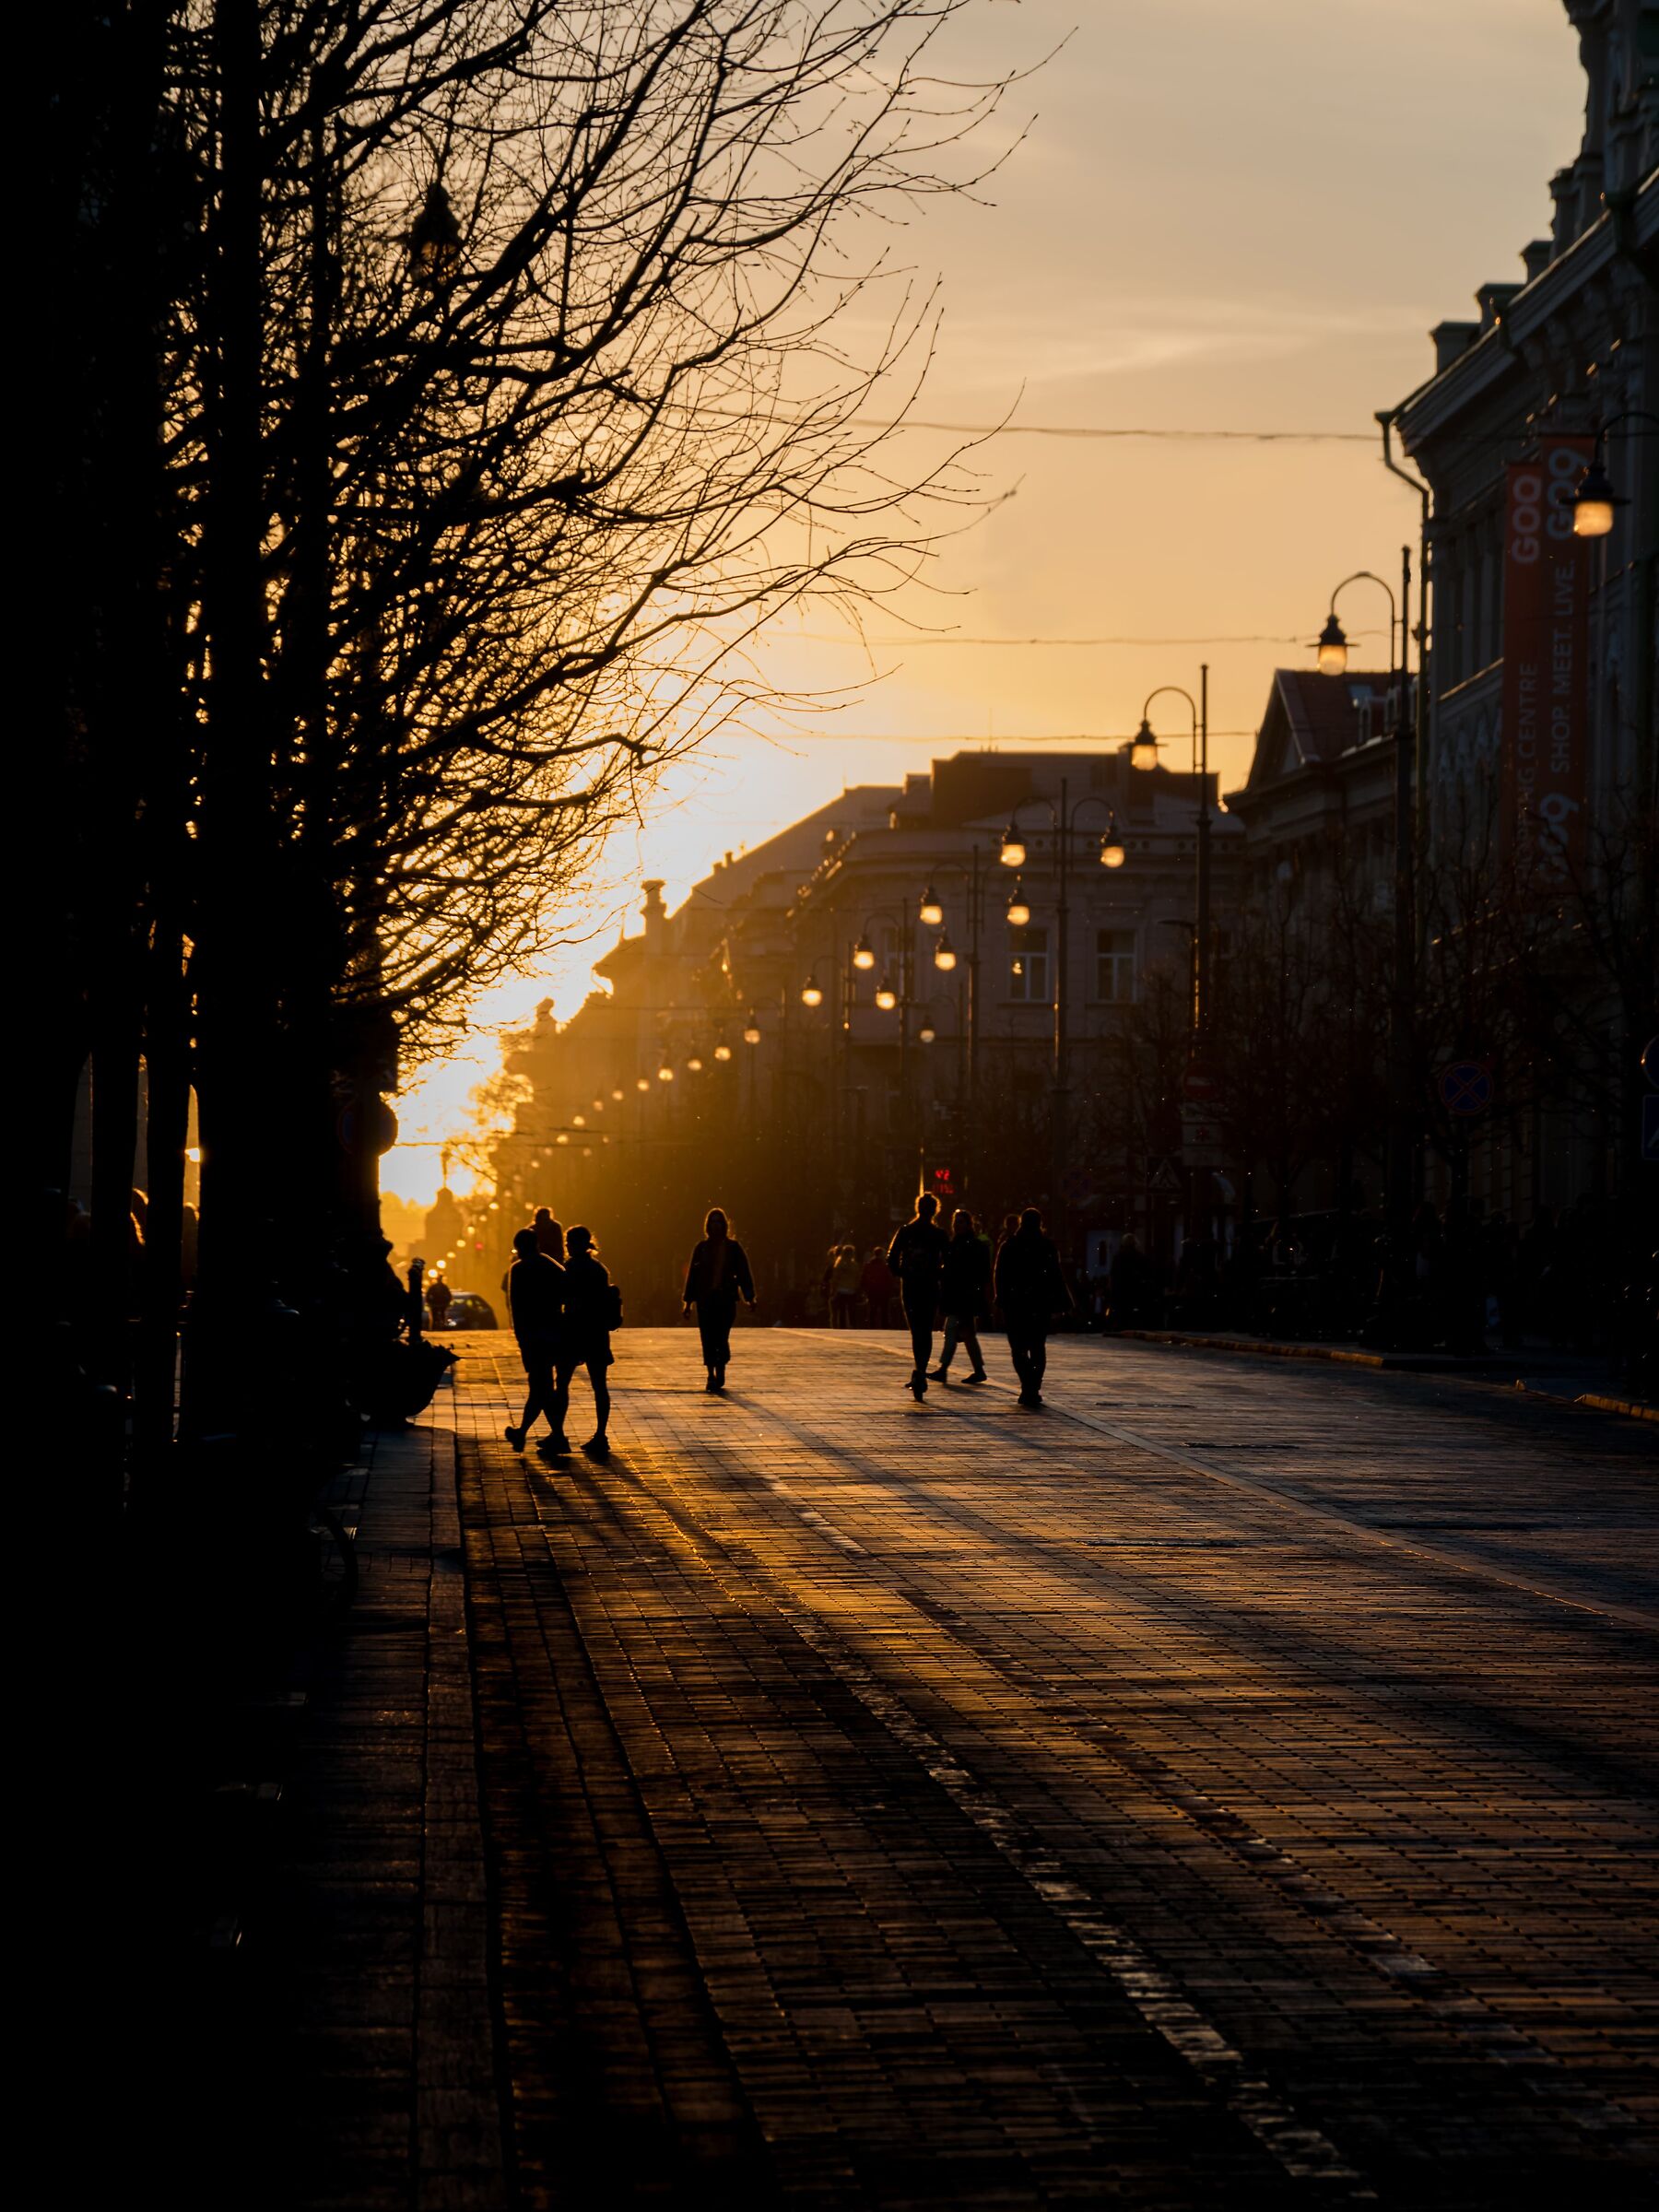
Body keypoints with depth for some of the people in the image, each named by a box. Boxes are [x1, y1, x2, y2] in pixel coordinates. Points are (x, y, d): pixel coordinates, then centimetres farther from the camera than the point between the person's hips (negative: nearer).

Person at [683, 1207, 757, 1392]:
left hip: (726, 1300, -2)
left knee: (721, 1337, -10)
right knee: (708, 1338, -1)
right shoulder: (702, 1248, 8)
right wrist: (689, 1301, 5)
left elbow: (744, 1273, 5)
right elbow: (692, 1274, 9)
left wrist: (749, 1298, -2)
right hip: (705, 1300, 2)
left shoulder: (733, 1248, 4)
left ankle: (721, 1368, 14)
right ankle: (711, 1375, 9)